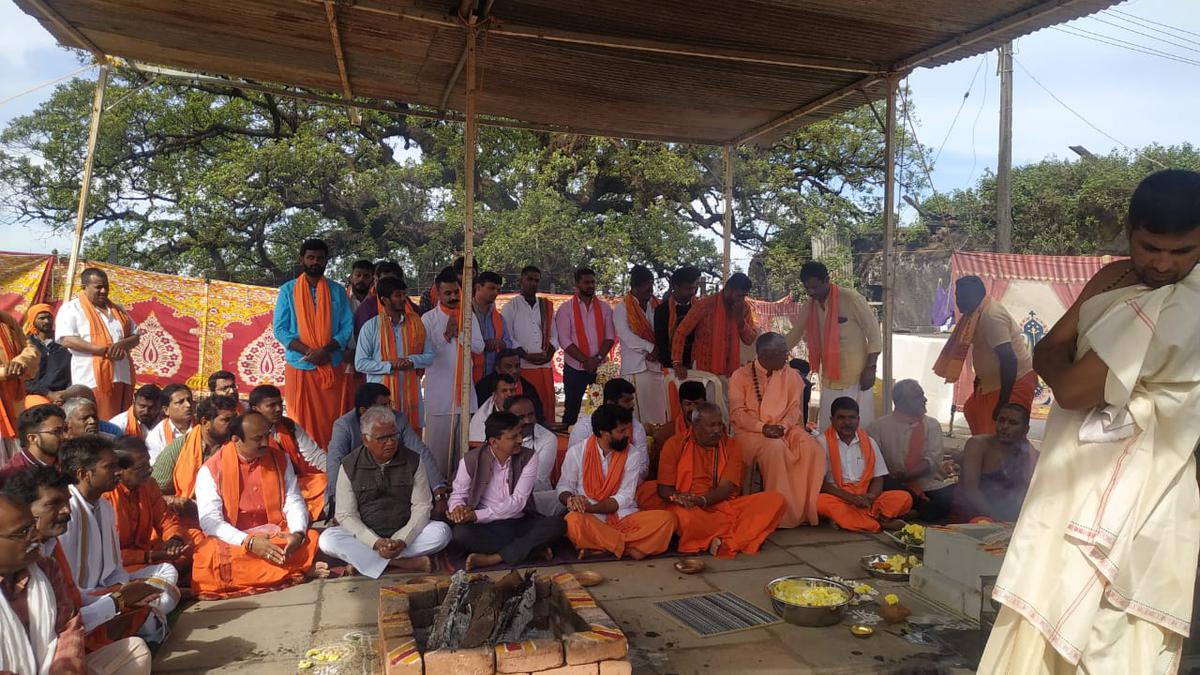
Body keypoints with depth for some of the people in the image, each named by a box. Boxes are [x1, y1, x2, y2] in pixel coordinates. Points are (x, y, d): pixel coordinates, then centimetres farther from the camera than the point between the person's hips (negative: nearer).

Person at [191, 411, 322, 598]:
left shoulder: (280, 459, 5)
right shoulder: (211, 470, -6)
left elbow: (294, 502, 3)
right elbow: (210, 520, -14)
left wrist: (297, 534, -19)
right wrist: (249, 542, -28)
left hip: (277, 538, 1)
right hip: (233, 542, 0)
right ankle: (298, 570, -26)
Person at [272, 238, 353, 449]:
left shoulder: (337, 291, 8)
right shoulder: (288, 290, 5)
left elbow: (347, 326, 2)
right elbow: (280, 329, 0)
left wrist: (325, 350, -15)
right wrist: (308, 351, -14)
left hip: (331, 367, 1)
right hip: (299, 367, 0)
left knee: (331, 421, 1)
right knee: (301, 423, 2)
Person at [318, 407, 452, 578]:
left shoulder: (413, 460, -4)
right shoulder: (349, 466, -5)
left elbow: (422, 507, -4)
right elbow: (346, 515, -8)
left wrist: (402, 540, -21)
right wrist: (376, 542, -23)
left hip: (405, 535, 0)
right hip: (366, 536, 0)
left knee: (441, 531, -25)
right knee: (327, 539, -27)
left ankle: (364, 560, -23)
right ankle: (410, 563, -29)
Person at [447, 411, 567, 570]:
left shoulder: (528, 458, -5)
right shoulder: (471, 461, -4)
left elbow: (518, 501, -13)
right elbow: (458, 495, 5)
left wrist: (477, 515, -22)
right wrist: (459, 508, -22)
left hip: (519, 524, 1)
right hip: (486, 527, -1)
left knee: (557, 524, -25)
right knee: (461, 533, -32)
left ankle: (493, 558, -28)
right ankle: (531, 547, -21)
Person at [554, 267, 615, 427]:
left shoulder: (604, 307, 8)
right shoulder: (566, 309, -1)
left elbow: (610, 336, 2)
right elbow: (564, 340, -8)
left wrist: (598, 358, -13)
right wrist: (586, 360, -14)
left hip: (600, 367, 2)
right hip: (574, 368, -2)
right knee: (571, 411, 4)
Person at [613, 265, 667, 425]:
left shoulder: (655, 306, 12)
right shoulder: (622, 308, 1)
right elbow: (626, 336, -10)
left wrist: (657, 352, -10)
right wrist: (652, 348, -14)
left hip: (655, 365, 4)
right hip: (634, 367, -4)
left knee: (657, 411, 2)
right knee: (637, 412, -6)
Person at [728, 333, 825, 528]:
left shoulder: (791, 376, 9)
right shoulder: (741, 376, -1)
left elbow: (795, 408, 4)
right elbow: (737, 413, -6)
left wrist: (782, 426, -17)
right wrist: (763, 427, -21)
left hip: (785, 429, 4)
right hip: (751, 432, -3)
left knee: (812, 448, -26)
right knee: (774, 447, -36)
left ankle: (807, 508, -17)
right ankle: (781, 512, -27)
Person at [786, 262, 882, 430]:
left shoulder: (850, 298, -14)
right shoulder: (808, 307, 3)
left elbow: (874, 332, -11)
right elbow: (794, 336, 14)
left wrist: (870, 368, -15)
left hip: (856, 375, -5)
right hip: (829, 377, 5)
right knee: (828, 428, 9)